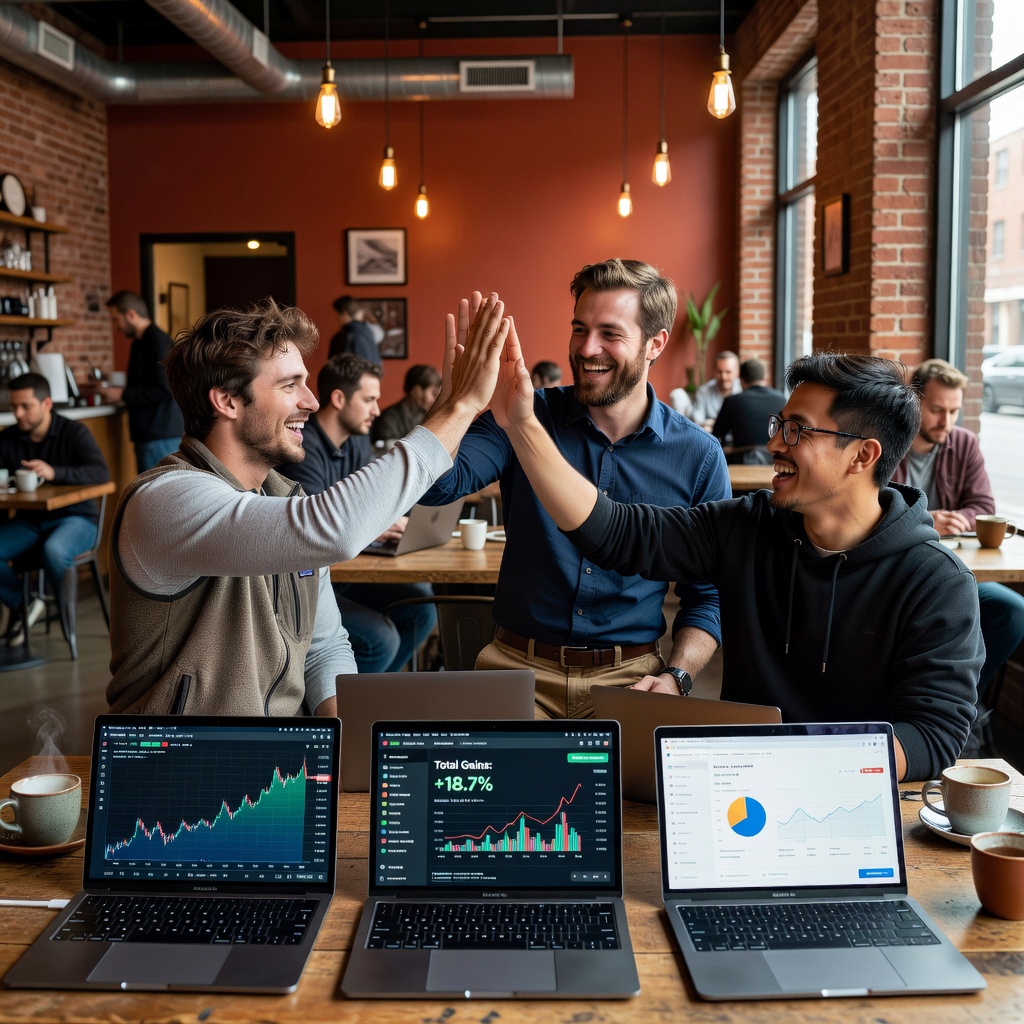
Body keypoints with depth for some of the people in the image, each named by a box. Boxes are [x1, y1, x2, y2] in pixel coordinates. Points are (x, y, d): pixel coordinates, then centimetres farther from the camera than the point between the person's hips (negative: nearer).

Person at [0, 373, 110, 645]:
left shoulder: (73, 433, -8)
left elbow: (101, 472, -22)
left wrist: (54, 472, -37)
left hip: (75, 517, -4)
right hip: (28, 521, 5)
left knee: (54, 550, -36)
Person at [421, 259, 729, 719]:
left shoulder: (698, 456, 1)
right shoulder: (527, 417, 1)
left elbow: (707, 596, 6)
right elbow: (435, 486, -14)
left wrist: (675, 677, -10)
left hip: (630, 678, 1)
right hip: (519, 668, 0)